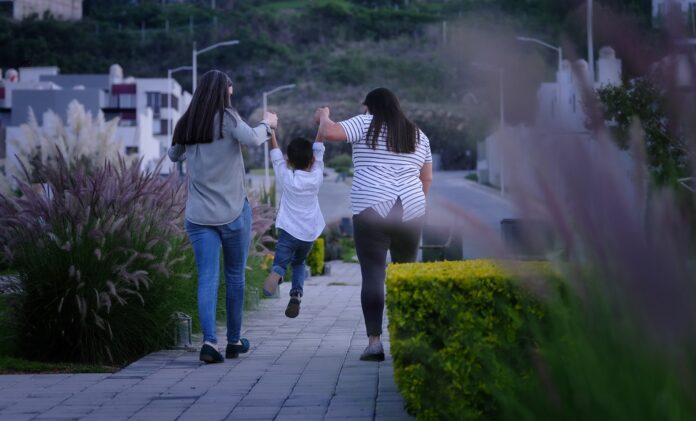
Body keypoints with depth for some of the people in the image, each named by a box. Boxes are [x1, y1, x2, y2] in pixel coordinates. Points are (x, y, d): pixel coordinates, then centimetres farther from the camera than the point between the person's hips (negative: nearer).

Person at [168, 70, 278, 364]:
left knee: (207, 278, -2)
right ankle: (234, 341, 21)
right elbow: (252, 139, -24)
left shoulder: (187, 124, 7)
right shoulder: (227, 118, -8)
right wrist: (267, 124, -5)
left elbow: (174, 155, 22)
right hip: (232, 212, -3)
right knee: (235, 277, 12)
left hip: (199, 215, 3)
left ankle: (209, 341, -20)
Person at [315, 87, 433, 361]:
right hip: (411, 211, 4)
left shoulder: (366, 125, 3)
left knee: (373, 276, -4)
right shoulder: (418, 135, 18)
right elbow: (427, 178, 21)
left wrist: (323, 117, 14)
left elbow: (329, 132, -7)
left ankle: (374, 341, -10)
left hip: (371, 210, -4)